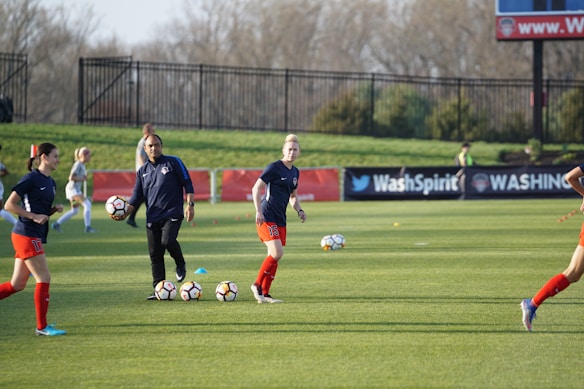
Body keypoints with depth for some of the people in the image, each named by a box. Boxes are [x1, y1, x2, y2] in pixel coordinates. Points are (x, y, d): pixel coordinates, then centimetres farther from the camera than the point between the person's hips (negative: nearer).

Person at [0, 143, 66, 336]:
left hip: (35, 237, 9)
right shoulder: (31, 179, -11)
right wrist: (34, 216, -17)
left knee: (17, 284, 9)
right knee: (44, 279, -7)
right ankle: (42, 327, 0)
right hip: (26, 235, -9)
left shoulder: (50, 183, 14)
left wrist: (55, 209, 5)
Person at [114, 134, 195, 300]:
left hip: (172, 214, -4)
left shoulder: (173, 162, 2)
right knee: (155, 254, 1)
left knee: (168, 241, -27)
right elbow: (137, 196, 16)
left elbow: (187, 183, 2)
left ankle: (180, 264, 4)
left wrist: (190, 205, -8)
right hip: (152, 218, 5)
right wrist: (125, 213, 2)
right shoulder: (142, 171, 14)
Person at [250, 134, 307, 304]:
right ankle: (257, 285, -4)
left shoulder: (295, 172, 14)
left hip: (280, 219, 8)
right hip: (267, 218, -8)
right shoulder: (274, 168, -10)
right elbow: (256, 188, -11)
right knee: (277, 253, -18)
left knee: (274, 257, 6)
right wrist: (258, 211, -19)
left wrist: (299, 210, 7)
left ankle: (265, 294, 12)